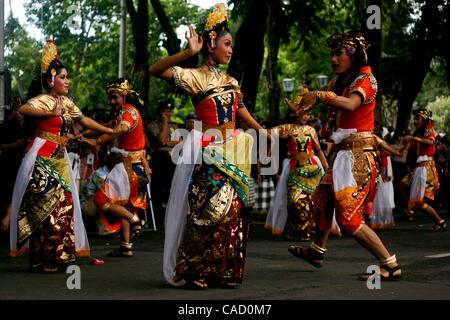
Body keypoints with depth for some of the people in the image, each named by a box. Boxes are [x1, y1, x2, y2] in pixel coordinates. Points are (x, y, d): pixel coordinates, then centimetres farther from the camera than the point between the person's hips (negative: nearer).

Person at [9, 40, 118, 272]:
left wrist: (109, 131, 31)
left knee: (63, 204, 6)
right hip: (41, 158, -8)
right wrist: (52, 113, -30)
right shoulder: (43, 100, -10)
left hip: (60, 158, 8)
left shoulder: (66, 102, 14)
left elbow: (84, 120, 26)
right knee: (47, 206, -9)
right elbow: (23, 109, -30)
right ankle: (45, 260, -4)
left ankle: (59, 257, 11)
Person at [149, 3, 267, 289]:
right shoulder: (195, 77, -5)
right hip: (209, 153, -6)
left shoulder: (231, 81, 15)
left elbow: (242, 111, 27)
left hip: (234, 153, 6)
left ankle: (226, 271, 7)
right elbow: (155, 70, -19)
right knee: (210, 209, -12)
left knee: (233, 209, 1)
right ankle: (196, 272, -4)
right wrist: (188, 53, -29)